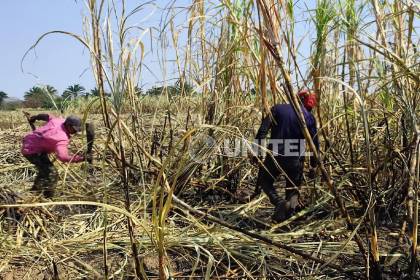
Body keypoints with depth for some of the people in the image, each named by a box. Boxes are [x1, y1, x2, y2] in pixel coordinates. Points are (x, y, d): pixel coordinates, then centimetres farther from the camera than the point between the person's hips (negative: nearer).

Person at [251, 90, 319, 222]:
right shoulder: (309, 117, 4)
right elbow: (315, 143, 4)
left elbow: (262, 131, -6)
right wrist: (313, 166, 15)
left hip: (275, 156, -1)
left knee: (265, 180, 23)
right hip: (296, 161, 1)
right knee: (293, 189, 20)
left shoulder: (277, 109, 3)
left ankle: (279, 202, -6)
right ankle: (292, 203, -16)